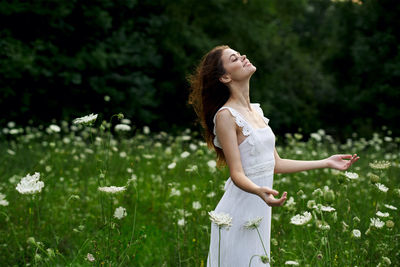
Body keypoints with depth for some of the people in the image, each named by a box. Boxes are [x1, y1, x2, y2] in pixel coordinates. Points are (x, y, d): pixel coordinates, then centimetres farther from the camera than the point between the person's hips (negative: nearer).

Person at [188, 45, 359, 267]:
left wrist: (326, 163, 17)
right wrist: (260, 191, -38)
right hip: (239, 212, -8)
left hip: (259, 213, 8)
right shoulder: (225, 115, -14)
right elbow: (237, 174, -17)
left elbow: (275, 164, 14)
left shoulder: (256, 111, 11)